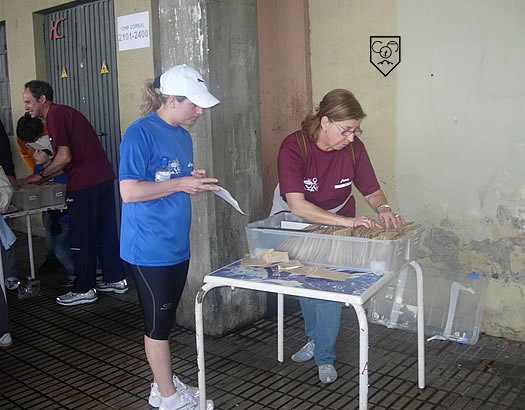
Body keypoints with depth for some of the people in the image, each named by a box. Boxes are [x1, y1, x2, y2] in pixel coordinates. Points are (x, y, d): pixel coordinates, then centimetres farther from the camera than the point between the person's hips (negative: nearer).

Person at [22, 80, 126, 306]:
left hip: (85, 184, -10)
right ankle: (116, 279, 25)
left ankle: (84, 289, 10)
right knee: (105, 230, 16)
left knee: (81, 238, 1)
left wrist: (41, 175, -3)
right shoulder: (63, 112, 20)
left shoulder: (55, 115, -10)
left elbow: (64, 157, -16)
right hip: (103, 177, 10)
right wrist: (42, 176, 18)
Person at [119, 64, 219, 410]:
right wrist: (180, 184, -19)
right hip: (150, 248, -8)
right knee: (158, 322, 5)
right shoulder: (140, 133, -15)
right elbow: (129, 191, -21)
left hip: (177, 245, 8)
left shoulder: (183, 136, 11)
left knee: (165, 319, 18)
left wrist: (196, 182, 1)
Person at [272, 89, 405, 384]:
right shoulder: (294, 147, -29)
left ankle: (325, 357, 7)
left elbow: (373, 192, -6)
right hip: (301, 223, -1)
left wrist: (383, 209, -29)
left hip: (338, 223, 1)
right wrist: (348, 221, -44)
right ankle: (316, 340, 33)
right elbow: (297, 205, -37)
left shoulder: (354, 147, -18)